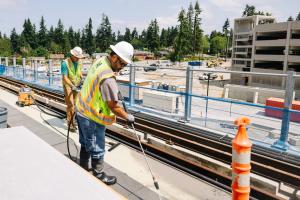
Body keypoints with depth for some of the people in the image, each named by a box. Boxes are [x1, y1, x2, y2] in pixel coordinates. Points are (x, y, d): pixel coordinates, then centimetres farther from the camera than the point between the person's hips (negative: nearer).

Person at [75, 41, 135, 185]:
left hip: (82, 110, 10)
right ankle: (98, 176, 27)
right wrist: (128, 117, -10)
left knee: (86, 144, 24)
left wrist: (115, 92, 12)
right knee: (97, 149, 9)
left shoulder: (99, 61, -1)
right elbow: (113, 106, -25)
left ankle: (83, 169, 43)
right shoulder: (108, 78, -30)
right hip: (92, 117, -10)